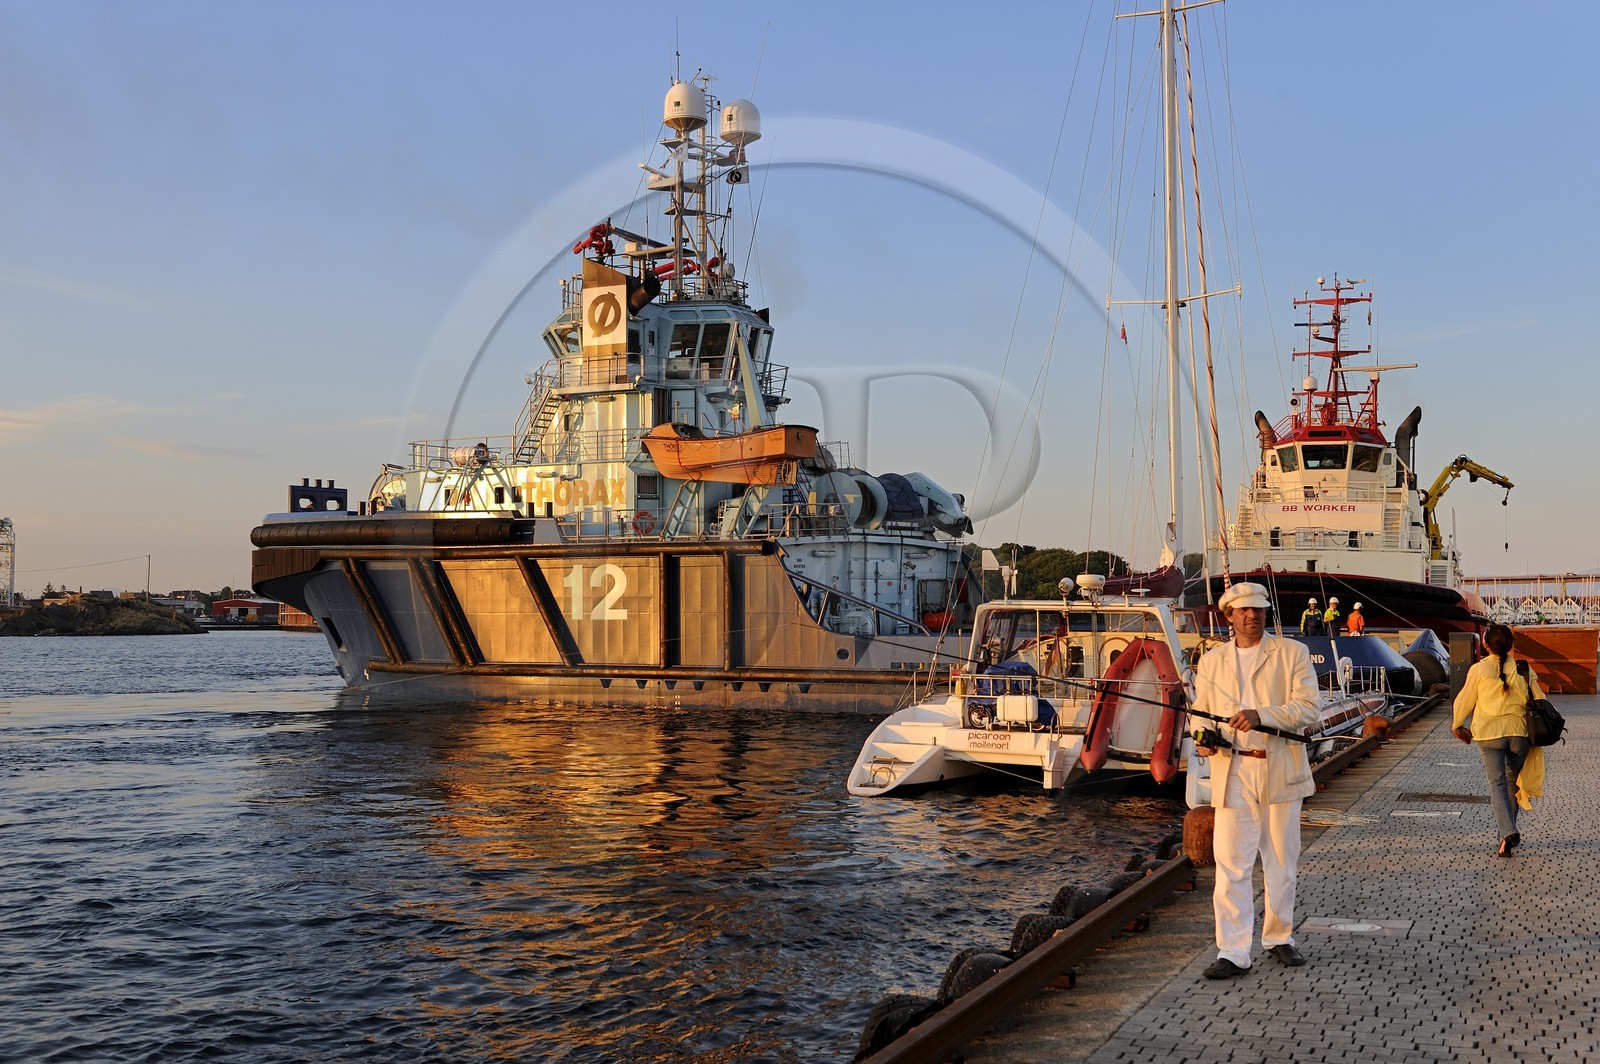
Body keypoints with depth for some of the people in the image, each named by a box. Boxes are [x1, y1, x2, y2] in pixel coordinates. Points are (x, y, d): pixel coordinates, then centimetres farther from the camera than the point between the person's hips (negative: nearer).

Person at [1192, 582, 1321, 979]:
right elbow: (1200, 713, 14)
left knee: (1282, 863, 11)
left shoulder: (1292, 654, 3)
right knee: (1231, 864, -6)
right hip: (1233, 774, 1)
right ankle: (1233, 953, -3)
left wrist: (1261, 715, -22)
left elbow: (1308, 708, -7)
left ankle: (1279, 938, 28)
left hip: (1281, 773, -1)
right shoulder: (1211, 661, 11)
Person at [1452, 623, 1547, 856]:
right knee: (1513, 782, 18)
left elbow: (1464, 701, 1)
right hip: (1519, 732, 2)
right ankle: (1509, 832, 26)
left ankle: (1508, 833, -21)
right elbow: (1539, 700, 5)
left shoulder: (1479, 669, -6)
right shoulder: (1524, 670, 1)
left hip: (1489, 733, -2)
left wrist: (1457, 725, 17)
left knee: (1497, 783, -4)